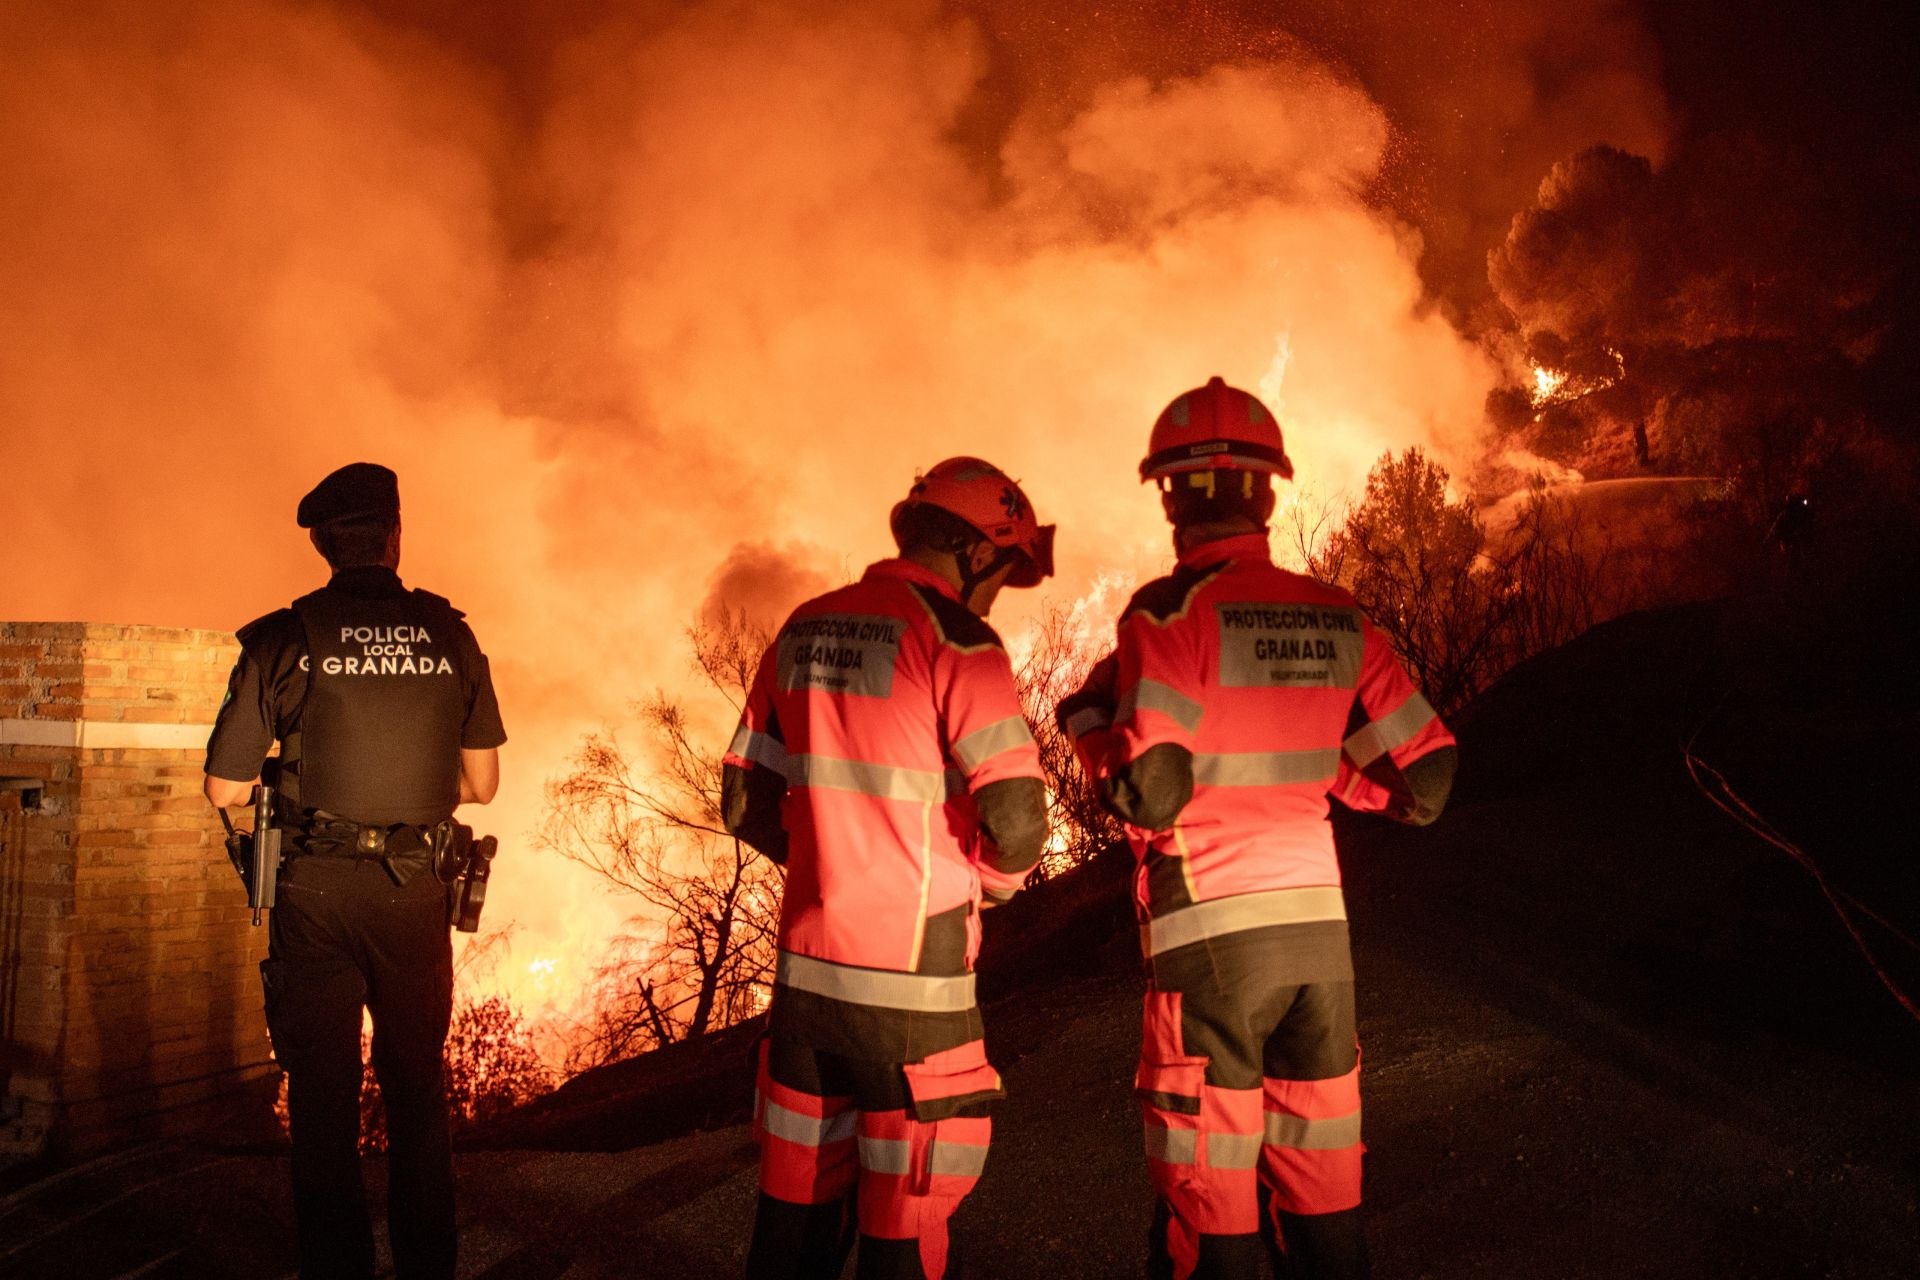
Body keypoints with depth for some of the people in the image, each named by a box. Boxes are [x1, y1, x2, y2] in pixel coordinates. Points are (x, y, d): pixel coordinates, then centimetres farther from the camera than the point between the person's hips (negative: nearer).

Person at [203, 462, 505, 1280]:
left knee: (323, 1099, 9)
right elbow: (481, 784, 6)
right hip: (415, 891, 2)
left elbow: (225, 789, -4)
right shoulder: (451, 636, 0)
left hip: (316, 893, -2)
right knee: (416, 1091, 16)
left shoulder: (287, 637, -7)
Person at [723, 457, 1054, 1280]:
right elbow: (1016, 819, -18)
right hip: (909, 982, -6)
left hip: (805, 967, 6)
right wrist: (989, 882, 3)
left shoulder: (802, 633, 9)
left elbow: (745, 804, 14)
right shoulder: (954, 639, -11)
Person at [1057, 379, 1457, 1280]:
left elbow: (1152, 794, -18)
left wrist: (1090, 719, 1)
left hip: (1213, 933, -5)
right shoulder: (1337, 619, 6)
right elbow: (1425, 778, 6)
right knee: (1321, 1203, 14)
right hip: (1320, 929, 5)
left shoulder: (1171, 613, -10)